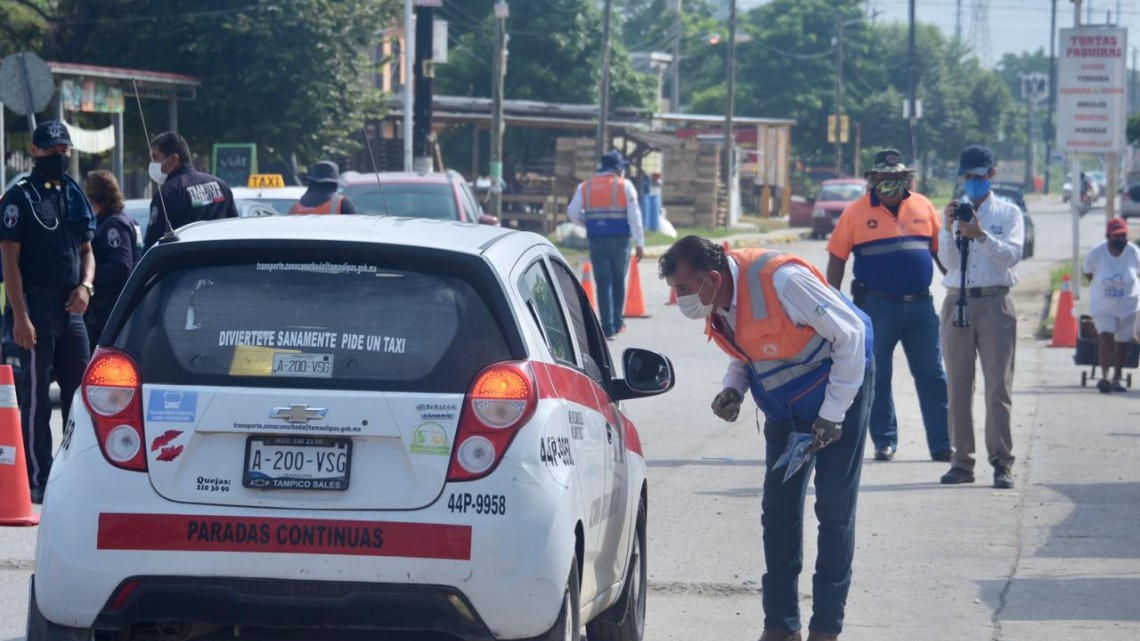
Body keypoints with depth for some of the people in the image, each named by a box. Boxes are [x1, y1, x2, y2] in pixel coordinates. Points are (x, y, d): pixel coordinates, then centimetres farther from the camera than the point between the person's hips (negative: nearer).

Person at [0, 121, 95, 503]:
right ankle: (39, 481, 0)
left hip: (70, 307, 6)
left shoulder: (75, 195, 14)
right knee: (35, 396, -3)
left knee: (82, 390, 9)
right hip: (35, 303, -6)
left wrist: (85, 286, -1)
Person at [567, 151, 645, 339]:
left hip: (596, 240, 1)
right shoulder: (625, 186, -1)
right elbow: (634, 216, -5)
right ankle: (617, 322, 20)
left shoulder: (585, 187, 7)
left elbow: (573, 213, 4)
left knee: (603, 283, 2)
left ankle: (607, 327, -3)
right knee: (619, 281, 14)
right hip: (620, 239, -1)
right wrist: (640, 243, -3)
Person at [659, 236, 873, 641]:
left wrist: (833, 414, -23)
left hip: (838, 392, -7)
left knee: (834, 509, -4)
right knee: (778, 509, 4)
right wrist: (734, 389, -11)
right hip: (784, 407, 7)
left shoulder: (781, 280, -33)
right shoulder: (716, 302, -10)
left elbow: (850, 334, -26)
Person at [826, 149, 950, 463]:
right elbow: (837, 258, 2)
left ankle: (942, 445, 6)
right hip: (877, 305, -2)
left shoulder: (922, 207, 8)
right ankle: (885, 442, 15)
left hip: (920, 306, 2)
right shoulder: (856, 212, 0)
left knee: (932, 376, 2)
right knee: (876, 377, 4)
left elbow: (941, 251, 14)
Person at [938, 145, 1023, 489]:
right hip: (957, 303, 3)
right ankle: (962, 461, 7)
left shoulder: (1008, 212, 7)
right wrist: (949, 231, -13)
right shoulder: (954, 212, 12)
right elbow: (947, 261, 3)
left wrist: (981, 235, -22)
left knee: (999, 385, -6)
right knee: (958, 386, 3)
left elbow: (1012, 254, -8)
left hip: (995, 303, -2)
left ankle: (1002, 462, -6)